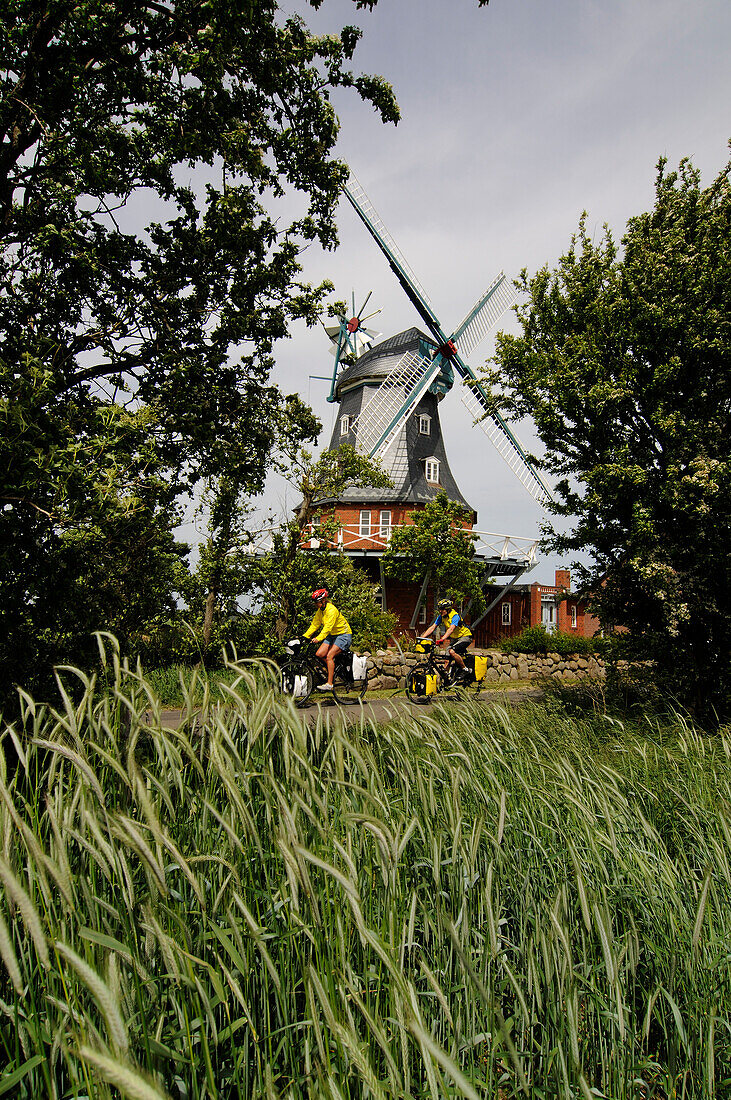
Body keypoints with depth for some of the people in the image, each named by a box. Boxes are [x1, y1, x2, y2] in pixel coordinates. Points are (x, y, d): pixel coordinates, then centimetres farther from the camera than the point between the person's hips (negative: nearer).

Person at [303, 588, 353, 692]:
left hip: (343, 635, -8)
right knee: (319, 654, -10)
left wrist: (318, 638, -43)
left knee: (329, 656, -21)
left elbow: (328, 627, -33)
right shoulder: (320, 611, 3)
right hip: (332, 635, 8)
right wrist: (304, 636, -7)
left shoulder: (331, 610, -24)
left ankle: (329, 684, -20)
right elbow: (314, 625, 4)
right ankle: (332, 671, 12)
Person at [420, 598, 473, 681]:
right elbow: (432, 628, -8)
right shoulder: (441, 616, -5)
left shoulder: (455, 616, -25)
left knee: (452, 651, -27)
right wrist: (422, 637, -20)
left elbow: (451, 629, -40)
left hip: (465, 636, -8)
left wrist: (442, 639, -54)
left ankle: (465, 669, -13)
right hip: (455, 638, 8)